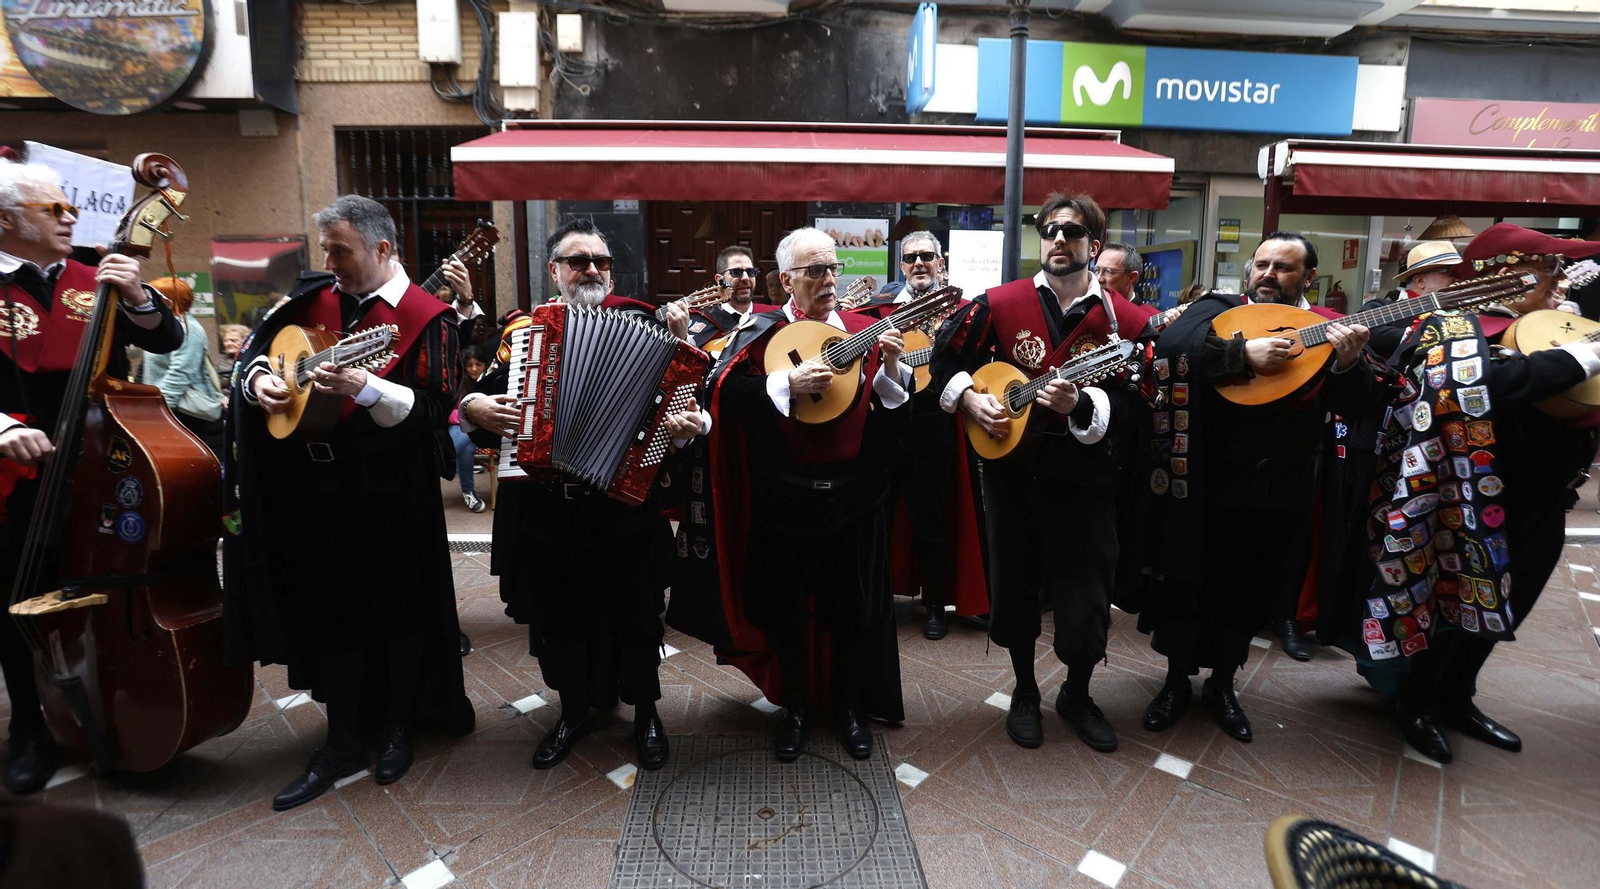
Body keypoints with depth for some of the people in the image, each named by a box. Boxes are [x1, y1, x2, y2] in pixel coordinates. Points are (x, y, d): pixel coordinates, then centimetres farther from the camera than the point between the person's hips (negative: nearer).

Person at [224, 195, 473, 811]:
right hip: (317, 488, 5)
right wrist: (258, 378, -4)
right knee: (329, 609, 12)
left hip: (392, 497, -5)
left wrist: (364, 389, -31)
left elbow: (433, 409, -18)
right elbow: (257, 349, 18)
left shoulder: (425, 316, -9)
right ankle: (342, 741, 28)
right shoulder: (312, 298, 8)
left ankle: (399, 726, 32)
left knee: (399, 610, 9)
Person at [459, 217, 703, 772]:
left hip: (624, 503, -2)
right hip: (544, 508, 3)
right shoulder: (522, 330, 8)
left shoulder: (642, 324, 1)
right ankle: (575, 710, 38)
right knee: (558, 613, 15)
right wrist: (473, 407, -12)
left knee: (634, 613, 10)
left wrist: (688, 425, -23)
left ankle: (645, 712, 32)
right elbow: (482, 396, 10)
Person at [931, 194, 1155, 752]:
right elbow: (946, 359, 7)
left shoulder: (1124, 320, -4)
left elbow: (1128, 406, -10)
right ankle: (1025, 691, 35)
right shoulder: (999, 304, 1)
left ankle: (1076, 695, 32)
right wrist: (970, 399, -8)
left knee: (1087, 602, 3)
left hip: (1085, 479, -1)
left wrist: (1080, 405, -27)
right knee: (1014, 588, 12)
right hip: (1011, 471, 2)